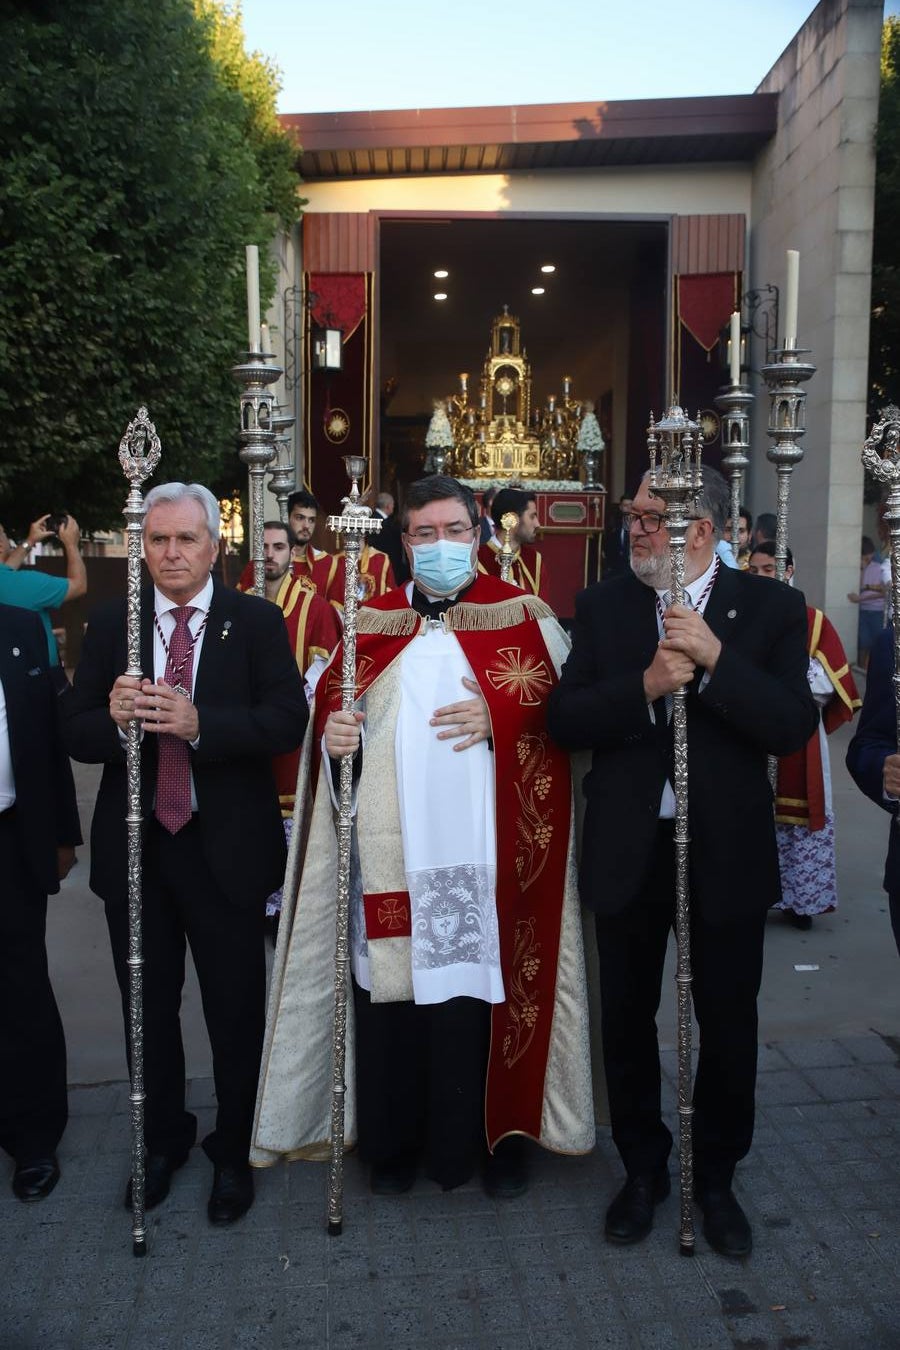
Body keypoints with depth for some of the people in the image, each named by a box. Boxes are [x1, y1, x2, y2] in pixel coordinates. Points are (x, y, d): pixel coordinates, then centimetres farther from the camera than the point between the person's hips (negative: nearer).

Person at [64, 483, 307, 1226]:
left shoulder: (257, 622, -5)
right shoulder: (110, 626, 3)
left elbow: (288, 719, -15)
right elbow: (75, 733, -1)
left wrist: (198, 723, -29)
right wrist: (114, 720, -23)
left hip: (226, 848, -2)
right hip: (134, 845, 3)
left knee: (236, 1011, 11)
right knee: (147, 1006, 18)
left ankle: (233, 1152, 32)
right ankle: (164, 1138, 40)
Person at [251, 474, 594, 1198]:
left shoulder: (524, 615, 5)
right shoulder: (370, 623, 12)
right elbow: (330, 707, 14)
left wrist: (498, 717, -15)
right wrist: (333, 733, -7)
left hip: (487, 850, -2)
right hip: (390, 849, 2)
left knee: (484, 986, 3)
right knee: (391, 981, 5)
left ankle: (493, 1134, 25)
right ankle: (394, 1140, 24)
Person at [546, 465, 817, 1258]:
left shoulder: (772, 609, -4)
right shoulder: (602, 606, -1)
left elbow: (793, 727, -14)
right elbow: (563, 719, -9)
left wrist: (715, 659, -25)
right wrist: (642, 687, -25)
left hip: (728, 851, -1)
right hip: (628, 850, 1)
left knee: (728, 1024, 13)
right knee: (627, 1021, 15)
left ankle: (716, 1179, 37)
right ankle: (643, 1171, 38)